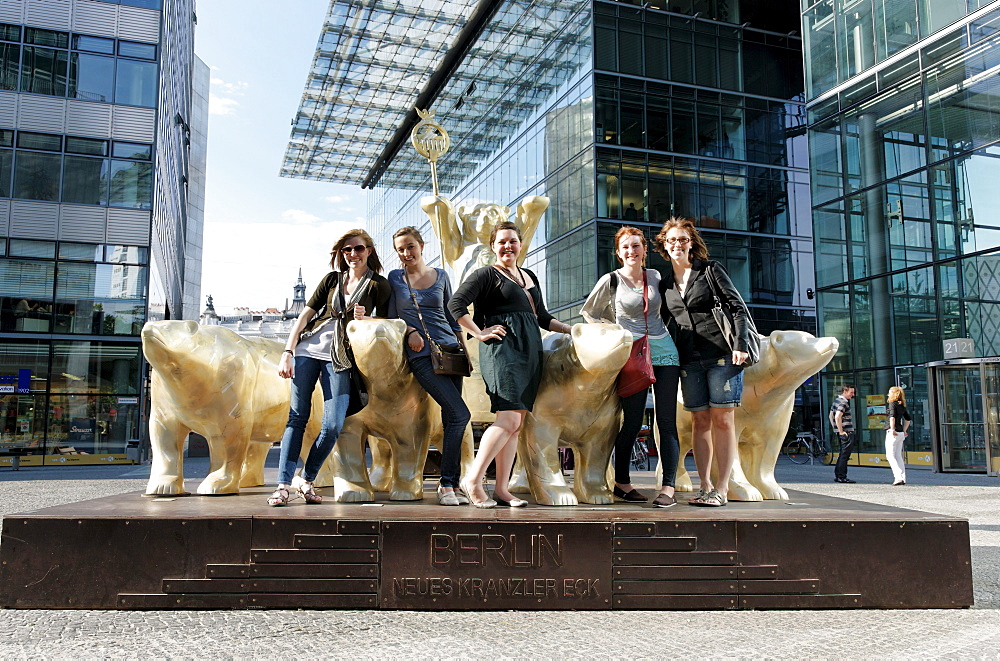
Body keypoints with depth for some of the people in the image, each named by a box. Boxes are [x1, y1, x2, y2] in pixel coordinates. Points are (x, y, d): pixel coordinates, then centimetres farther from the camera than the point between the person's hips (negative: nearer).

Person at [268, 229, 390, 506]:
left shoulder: (378, 285, 5)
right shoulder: (332, 279, 12)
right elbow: (306, 314, 8)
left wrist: (363, 319, -12)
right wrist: (287, 352, -1)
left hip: (339, 358, -2)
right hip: (308, 349, 2)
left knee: (334, 424, -12)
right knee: (297, 416, -3)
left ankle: (306, 479, 8)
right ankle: (283, 484, 1)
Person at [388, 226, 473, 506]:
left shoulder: (440, 276, 14)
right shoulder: (395, 278, 9)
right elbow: (390, 317, 10)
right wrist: (409, 330, -7)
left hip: (449, 349, 3)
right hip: (421, 355, -3)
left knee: (450, 419, -1)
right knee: (460, 414, -16)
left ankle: (451, 483, 6)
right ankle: (447, 483, -7)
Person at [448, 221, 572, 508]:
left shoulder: (530, 277, 24)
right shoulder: (487, 274, 2)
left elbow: (543, 317, 29)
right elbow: (455, 304, -8)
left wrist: (573, 330, 19)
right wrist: (480, 334, -11)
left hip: (530, 351, 7)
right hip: (502, 348, -7)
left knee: (516, 423, 3)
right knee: (509, 418, -18)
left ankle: (501, 489, 7)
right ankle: (473, 479, -9)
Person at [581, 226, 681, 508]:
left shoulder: (655, 276, 10)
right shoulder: (611, 280, 0)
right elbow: (588, 313, 9)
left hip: (664, 352, 4)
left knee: (667, 420, -2)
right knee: (632, 421, -3)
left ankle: (668, 487, 0)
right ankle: (621, 482, 13)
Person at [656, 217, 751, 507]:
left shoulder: (710, 270, 3)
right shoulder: (665, 283, 15)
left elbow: (738, 308, -1)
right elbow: (667, 323, 20)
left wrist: (740, 346, -12)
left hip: (721, 353, -4)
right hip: (689, 360, 4)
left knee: (722, 420, -4)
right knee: (700, 421, 4)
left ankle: (721, 489, -1)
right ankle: (705, 486, 8)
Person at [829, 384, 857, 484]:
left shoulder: (836, 400, 16)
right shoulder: (843, 402, -15)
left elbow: (831, 415, 22)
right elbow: (837, 417, -26)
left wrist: (835, 429, 21)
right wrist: (841, 431, -22)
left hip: (842, 432, 10)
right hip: (847, 432, -10)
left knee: (843, 454, 16)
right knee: (845, 455, -5)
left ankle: (837, 475, 19)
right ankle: (842, 477, -3)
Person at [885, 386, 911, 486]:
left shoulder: (893, 403, -9)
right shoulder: (902, 405, 14)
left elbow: (892, 417, -22)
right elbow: (908, 419, 22)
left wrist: (892, 429, -19)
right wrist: (904, 430, 22)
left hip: (893, 433, -8)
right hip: (901, 434, 8)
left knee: (890, 455, -4)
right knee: (898, 456, 12)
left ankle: (898, 477, -13)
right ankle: (903, 478, 10)